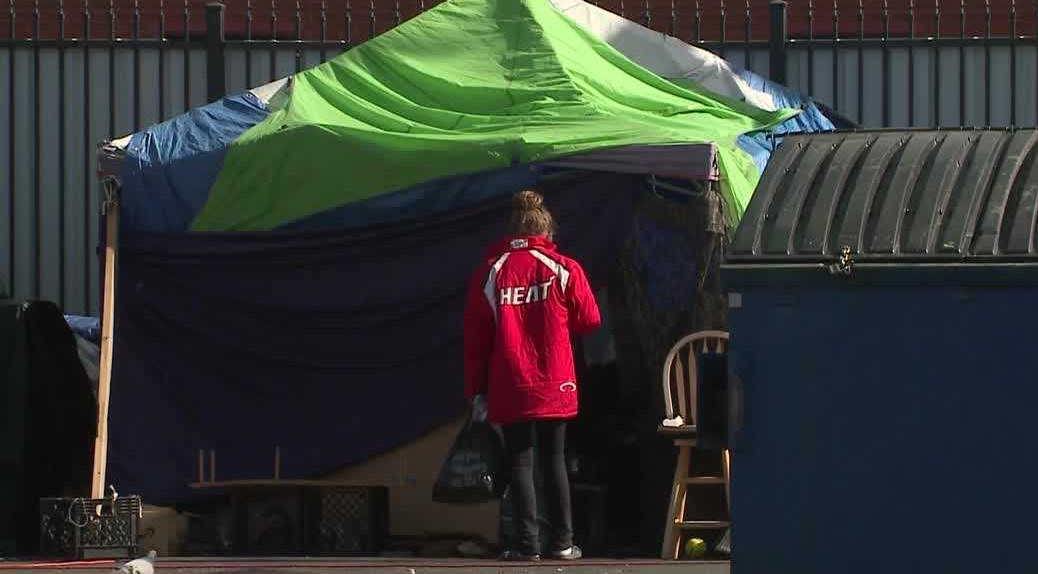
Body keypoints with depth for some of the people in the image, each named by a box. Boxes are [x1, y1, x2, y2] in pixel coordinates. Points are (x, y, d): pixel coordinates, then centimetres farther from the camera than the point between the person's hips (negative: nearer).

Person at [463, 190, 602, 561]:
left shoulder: (490, 272, -1)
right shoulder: (564, 269, -2)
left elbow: (475, 335, -1)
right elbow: (589, 320, 3)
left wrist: (476, 390, 4)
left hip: (510, 390, -1)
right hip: (555, 387, 1)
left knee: (520, 463, 4)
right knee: (554, 461, 11)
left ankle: (527, 544, -3)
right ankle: (563, 542, 9)